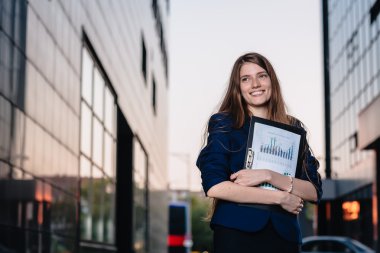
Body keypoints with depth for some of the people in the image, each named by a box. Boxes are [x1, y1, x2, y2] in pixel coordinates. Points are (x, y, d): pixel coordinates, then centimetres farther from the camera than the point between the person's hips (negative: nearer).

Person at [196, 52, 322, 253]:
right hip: (236, 232, -3)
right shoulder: (223, 123, -1)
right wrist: (279, 197, -11)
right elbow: (214, 186, -13)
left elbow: (314, 192, 0)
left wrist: (269, 176, -16)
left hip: (284, 234, 3)